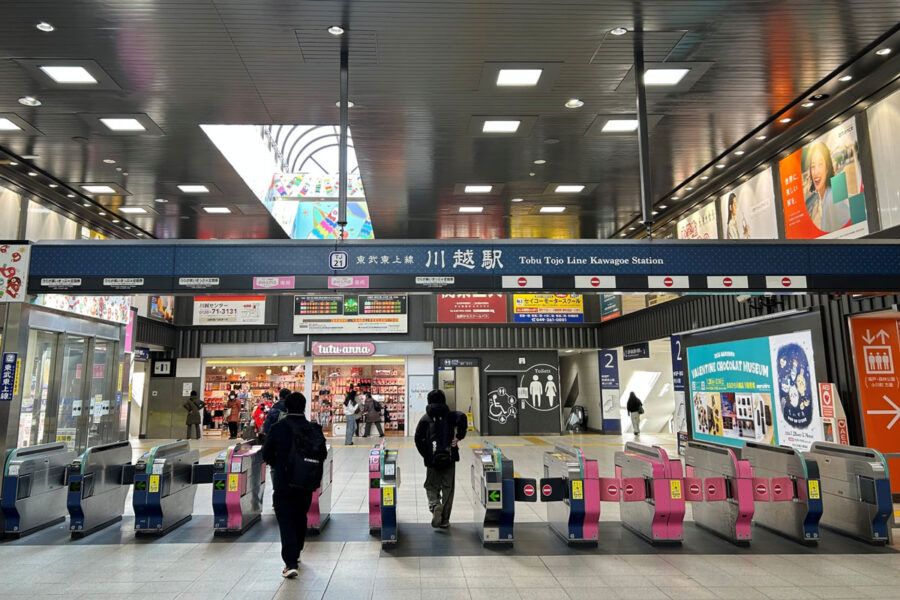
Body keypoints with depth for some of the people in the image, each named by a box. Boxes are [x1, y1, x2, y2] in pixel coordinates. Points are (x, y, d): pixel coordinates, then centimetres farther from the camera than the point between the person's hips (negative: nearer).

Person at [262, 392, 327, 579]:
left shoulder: (278, 428, -11)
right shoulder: (315, 429, -5)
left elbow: (267, 455, -4)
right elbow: (323, 455, 0)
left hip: (283, 483, -3)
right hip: (307, 482, 3)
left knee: (286, 522, 2)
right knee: (300, 519, 20)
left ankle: (290, 564, -7)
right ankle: (295, 555, 35)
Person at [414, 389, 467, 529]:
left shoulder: (425, 418, 6)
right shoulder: (450, 414, 3)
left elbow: (418, 439, -2)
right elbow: (462, 418, -19)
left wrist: (425, 454, 7)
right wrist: (459, 436, -9)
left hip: (432, 459, 0)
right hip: (449, 458, 0)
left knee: (431, 486, 14)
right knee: (448, 488, 9)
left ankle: (435, 505, -15)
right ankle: (444, 520, 11)